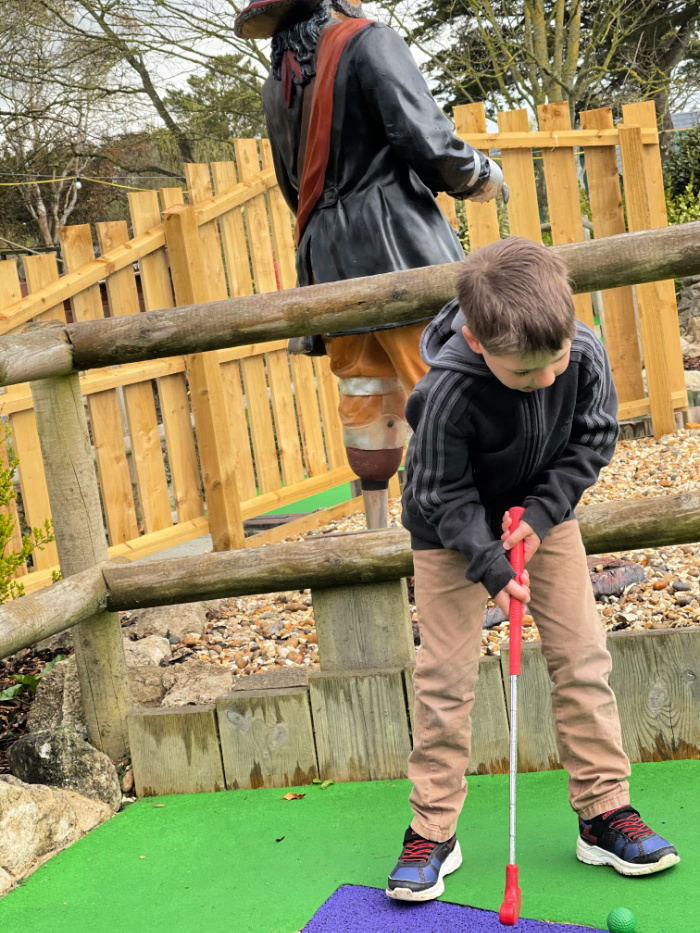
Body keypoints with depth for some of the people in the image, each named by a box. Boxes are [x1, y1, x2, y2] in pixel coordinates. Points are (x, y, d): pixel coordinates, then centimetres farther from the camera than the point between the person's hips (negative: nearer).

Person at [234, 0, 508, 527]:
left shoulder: (277, 81, 16)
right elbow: (425, 137, -13)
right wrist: (479, 176, 3)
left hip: (329, 255, 7)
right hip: (399, 244, -7)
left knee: (364, 399, 11)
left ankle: (378, 530, 17)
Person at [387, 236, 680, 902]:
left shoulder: (584, 355, -24)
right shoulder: (445, 396, -35)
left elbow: (593, 439, -8)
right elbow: (445, 496, -22)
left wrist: (543, 514, -17)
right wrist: (489, 565, -30)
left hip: (545, 516, 4)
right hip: (454, 531, -3)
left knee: (582, 656, 1)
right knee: (444, 676, -3)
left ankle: (604, 811, 15)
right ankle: (433, 832, 11)